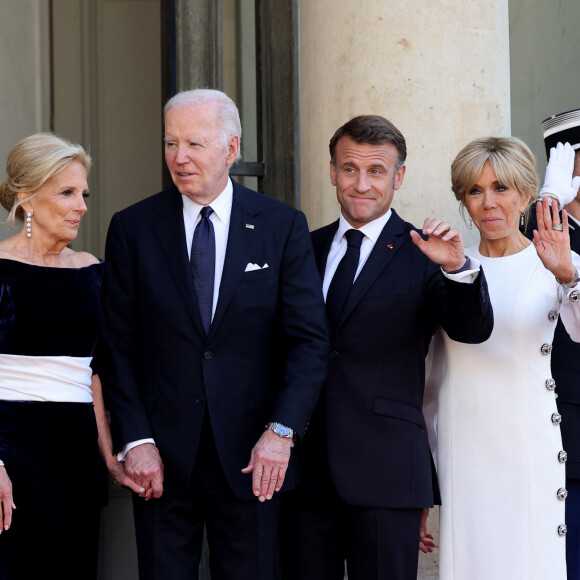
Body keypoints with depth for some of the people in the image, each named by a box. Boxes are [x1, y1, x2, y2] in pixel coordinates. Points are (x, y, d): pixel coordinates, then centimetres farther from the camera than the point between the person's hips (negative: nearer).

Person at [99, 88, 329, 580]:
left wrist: (282, 430, -13)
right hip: (162, 458, 1)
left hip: (253, 457, 0)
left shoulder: (282, 226, 1)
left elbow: (310, 340, -2)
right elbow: (118, 346, 2)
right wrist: (135, 439, -7)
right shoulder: (133, 228, 3)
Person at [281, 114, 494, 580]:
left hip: (384, 473, -4)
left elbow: (473, 330, -13)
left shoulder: (421, 253, 0)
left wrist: (457, 268, -32)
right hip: (304, 470, 4)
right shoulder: (308, 248, 13)